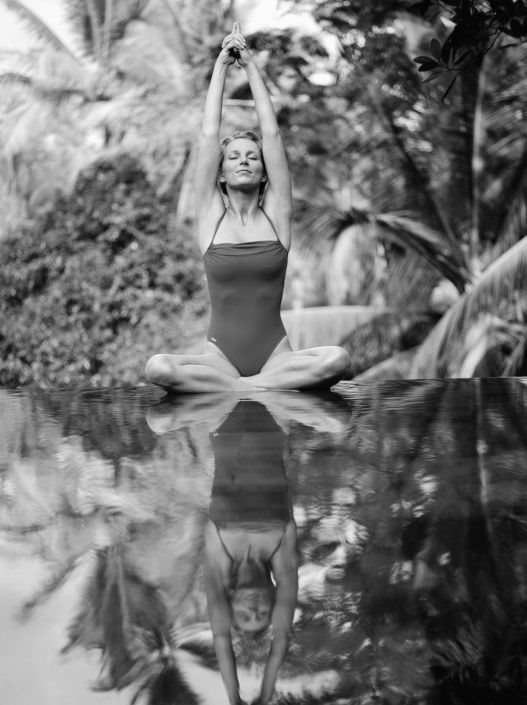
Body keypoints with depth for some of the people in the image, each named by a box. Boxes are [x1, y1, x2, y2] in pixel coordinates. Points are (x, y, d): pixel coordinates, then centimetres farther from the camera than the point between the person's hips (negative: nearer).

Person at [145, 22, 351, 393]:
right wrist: (221, 65, 6)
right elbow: (209, 135, 3)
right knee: (158, 368, -31)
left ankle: (235, 388, -16)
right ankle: (270, 388, -18)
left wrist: (251, 66, 7)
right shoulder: (212, 215, 7)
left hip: (276, 355, 1)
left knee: (337, 360, -31)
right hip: (220, 356, 0)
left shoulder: (276, 213, 7)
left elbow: (271, 133, 3)